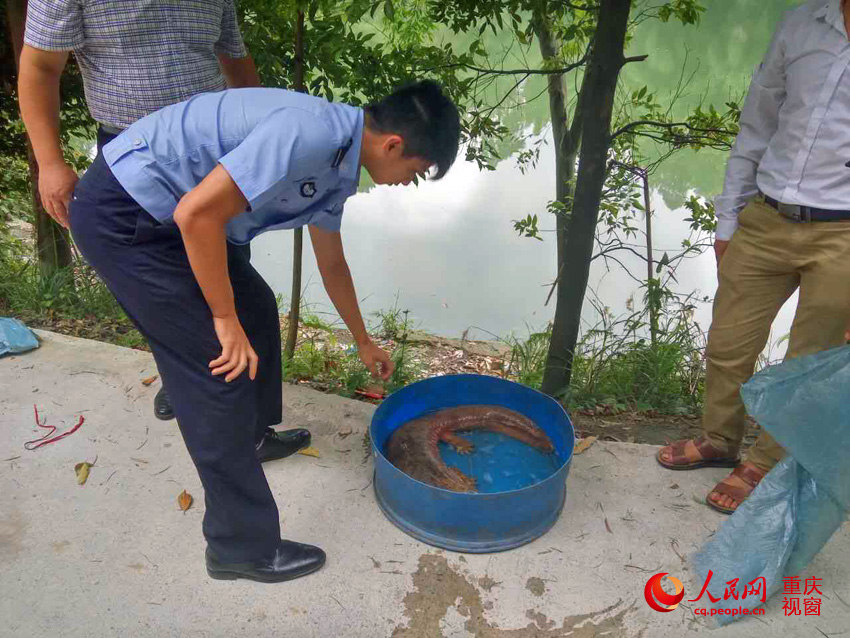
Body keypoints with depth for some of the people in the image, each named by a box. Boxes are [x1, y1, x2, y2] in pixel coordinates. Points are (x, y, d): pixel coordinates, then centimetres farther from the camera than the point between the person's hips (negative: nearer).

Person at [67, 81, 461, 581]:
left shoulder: (336, 166, 7)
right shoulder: (310, 133, -25)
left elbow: (332, 263, 21)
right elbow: (196, 213, -29)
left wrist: (364, 342, 33)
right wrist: (226, 320, -17)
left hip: (163, 209, 10)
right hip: (121, 215, -10)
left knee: (257, 309, 21)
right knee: (223, 368, -8)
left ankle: (258, 436, 45)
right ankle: (243, 546, 7)